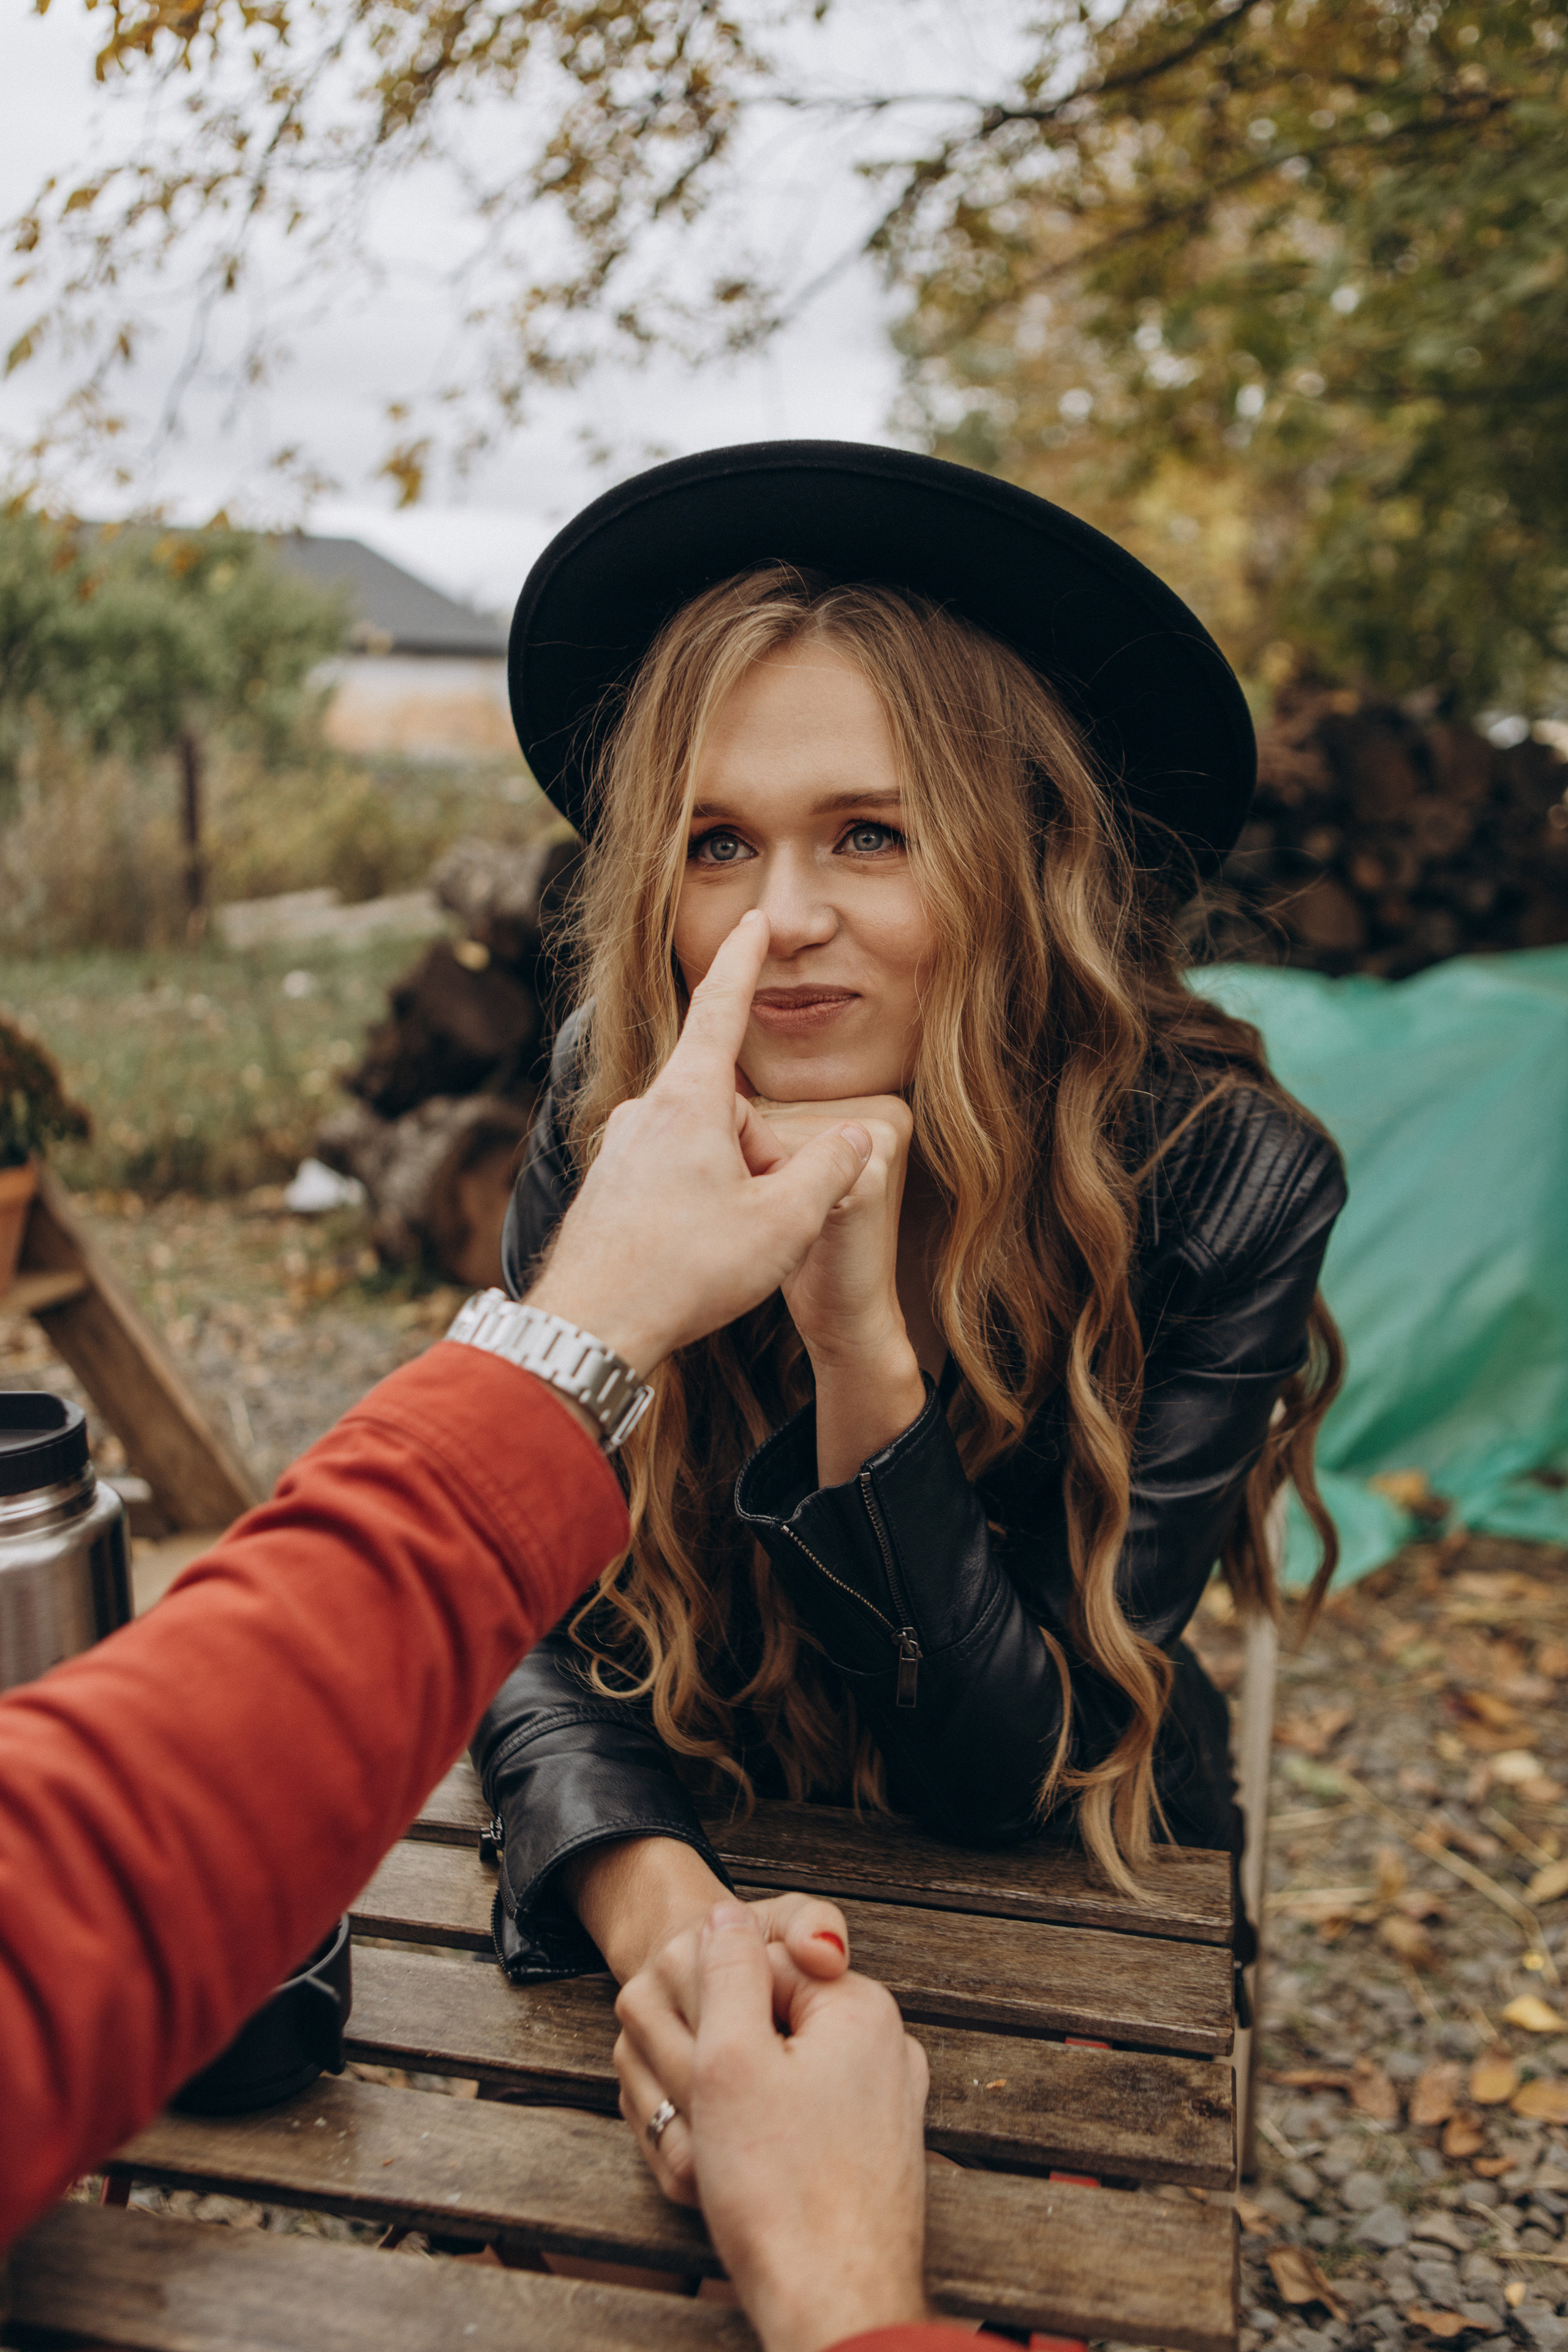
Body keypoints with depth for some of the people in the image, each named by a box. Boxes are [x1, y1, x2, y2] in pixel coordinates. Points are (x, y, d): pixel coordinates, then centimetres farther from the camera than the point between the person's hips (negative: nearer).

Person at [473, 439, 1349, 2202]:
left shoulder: (1222, 1182, -22)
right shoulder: (610, 1102, -16)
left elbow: (1011, 1770, -20)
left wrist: (866, 1349, -34)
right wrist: (641, 1891, -33)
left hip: (1054, 1908, 0)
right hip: (691, 1846, 1)